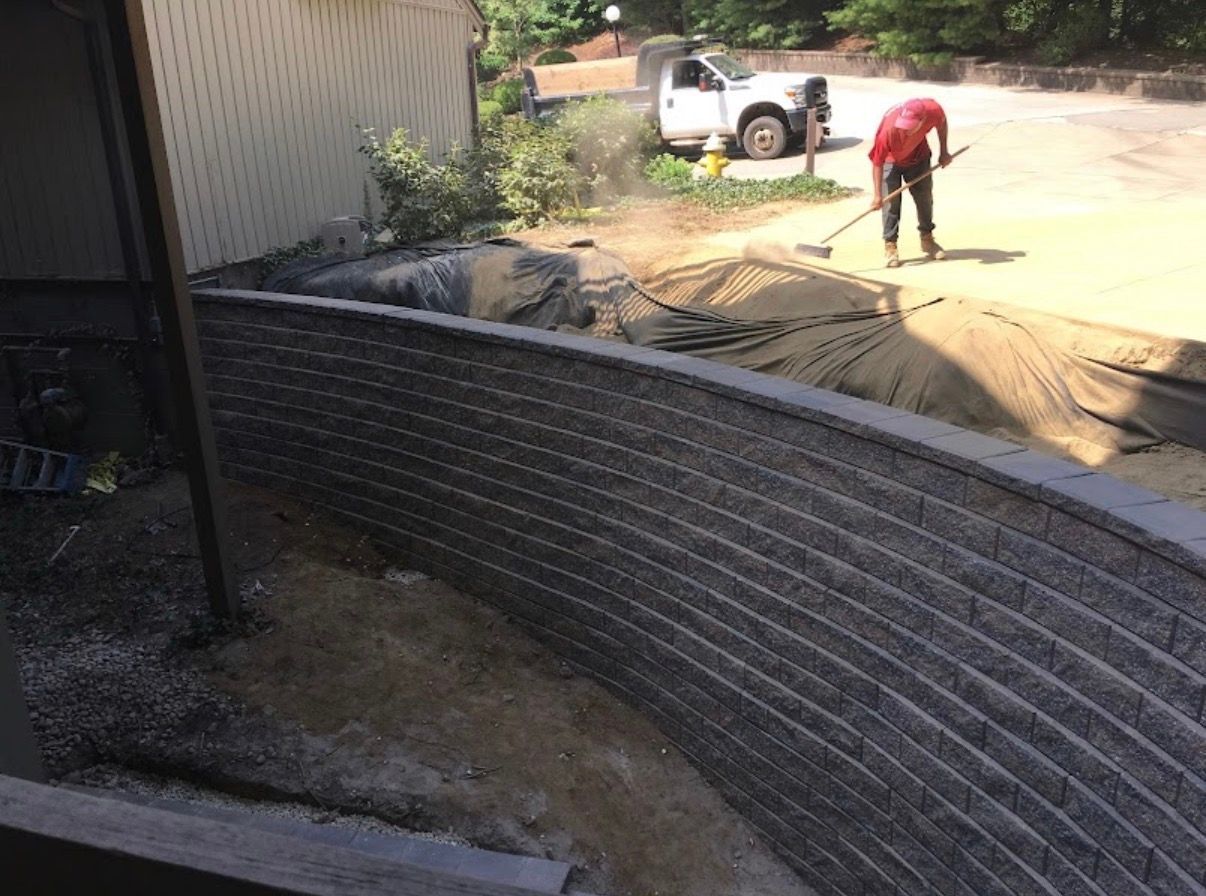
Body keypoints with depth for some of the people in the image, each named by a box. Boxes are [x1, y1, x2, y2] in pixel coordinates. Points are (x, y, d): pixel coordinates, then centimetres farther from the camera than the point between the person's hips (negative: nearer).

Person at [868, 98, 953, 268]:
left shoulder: (933, 111, -34)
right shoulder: (888, 130, -42)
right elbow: (877, 162, -31)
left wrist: (944, 151, -3)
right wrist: (877, 195, -31)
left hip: (918, 155, 4)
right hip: (891, 160, -4)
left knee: (925, 197, 12)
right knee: (891, 202, -9)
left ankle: (927, 239, 29)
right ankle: (890, 245, 2)